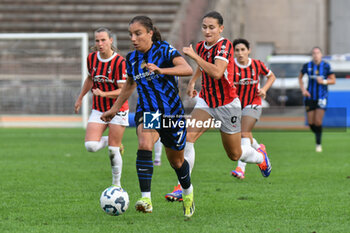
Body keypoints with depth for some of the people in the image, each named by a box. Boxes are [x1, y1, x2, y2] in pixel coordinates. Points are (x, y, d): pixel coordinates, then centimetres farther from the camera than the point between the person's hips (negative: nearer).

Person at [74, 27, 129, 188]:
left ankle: (116, 185, 14)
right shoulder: (92, 58, -1)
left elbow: (123, 90, -17)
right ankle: (109, 141, 20)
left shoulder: (120, 62, -16)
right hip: (98, 110, 4)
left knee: (113, 150, -4)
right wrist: (80, 98, 23)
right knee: (91, 146, -14)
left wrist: (104, 94, -31)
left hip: (117, 110, -4)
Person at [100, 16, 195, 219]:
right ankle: (146, 199, -36)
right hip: (147, 112, 2)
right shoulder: (132, 59, 3)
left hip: (172, 111, -2)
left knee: (176, 160, 13)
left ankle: (188, 193, 45)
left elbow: (187, 69, -29)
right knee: (145, 144, -30)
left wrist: (160, 70, -43)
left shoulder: (164, 50, -12)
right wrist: (114, 109, 27)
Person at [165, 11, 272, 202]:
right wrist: (192, 82, 14)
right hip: (205, 102, 5)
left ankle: (261, 156, 46)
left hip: (227, 105, -5)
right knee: (187, 137, -21)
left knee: (235, 155, 10)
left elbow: (217, 73, -36)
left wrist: (194, 56, -33)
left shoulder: (224, 45, -19)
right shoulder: (201, 46, 1)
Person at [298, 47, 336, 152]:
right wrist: (303, 90, 3)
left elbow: (333, 80, 1)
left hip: (321, 97, -2)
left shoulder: (326, 66, -5)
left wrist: (324, 81, -18)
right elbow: (300, 77, 16)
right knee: (310, 123, -1)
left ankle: (318, 144, 4)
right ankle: (317, 134, 30)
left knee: (318, 122, -11)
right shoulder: (307, 66, 0)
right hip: (310, 97, 2)